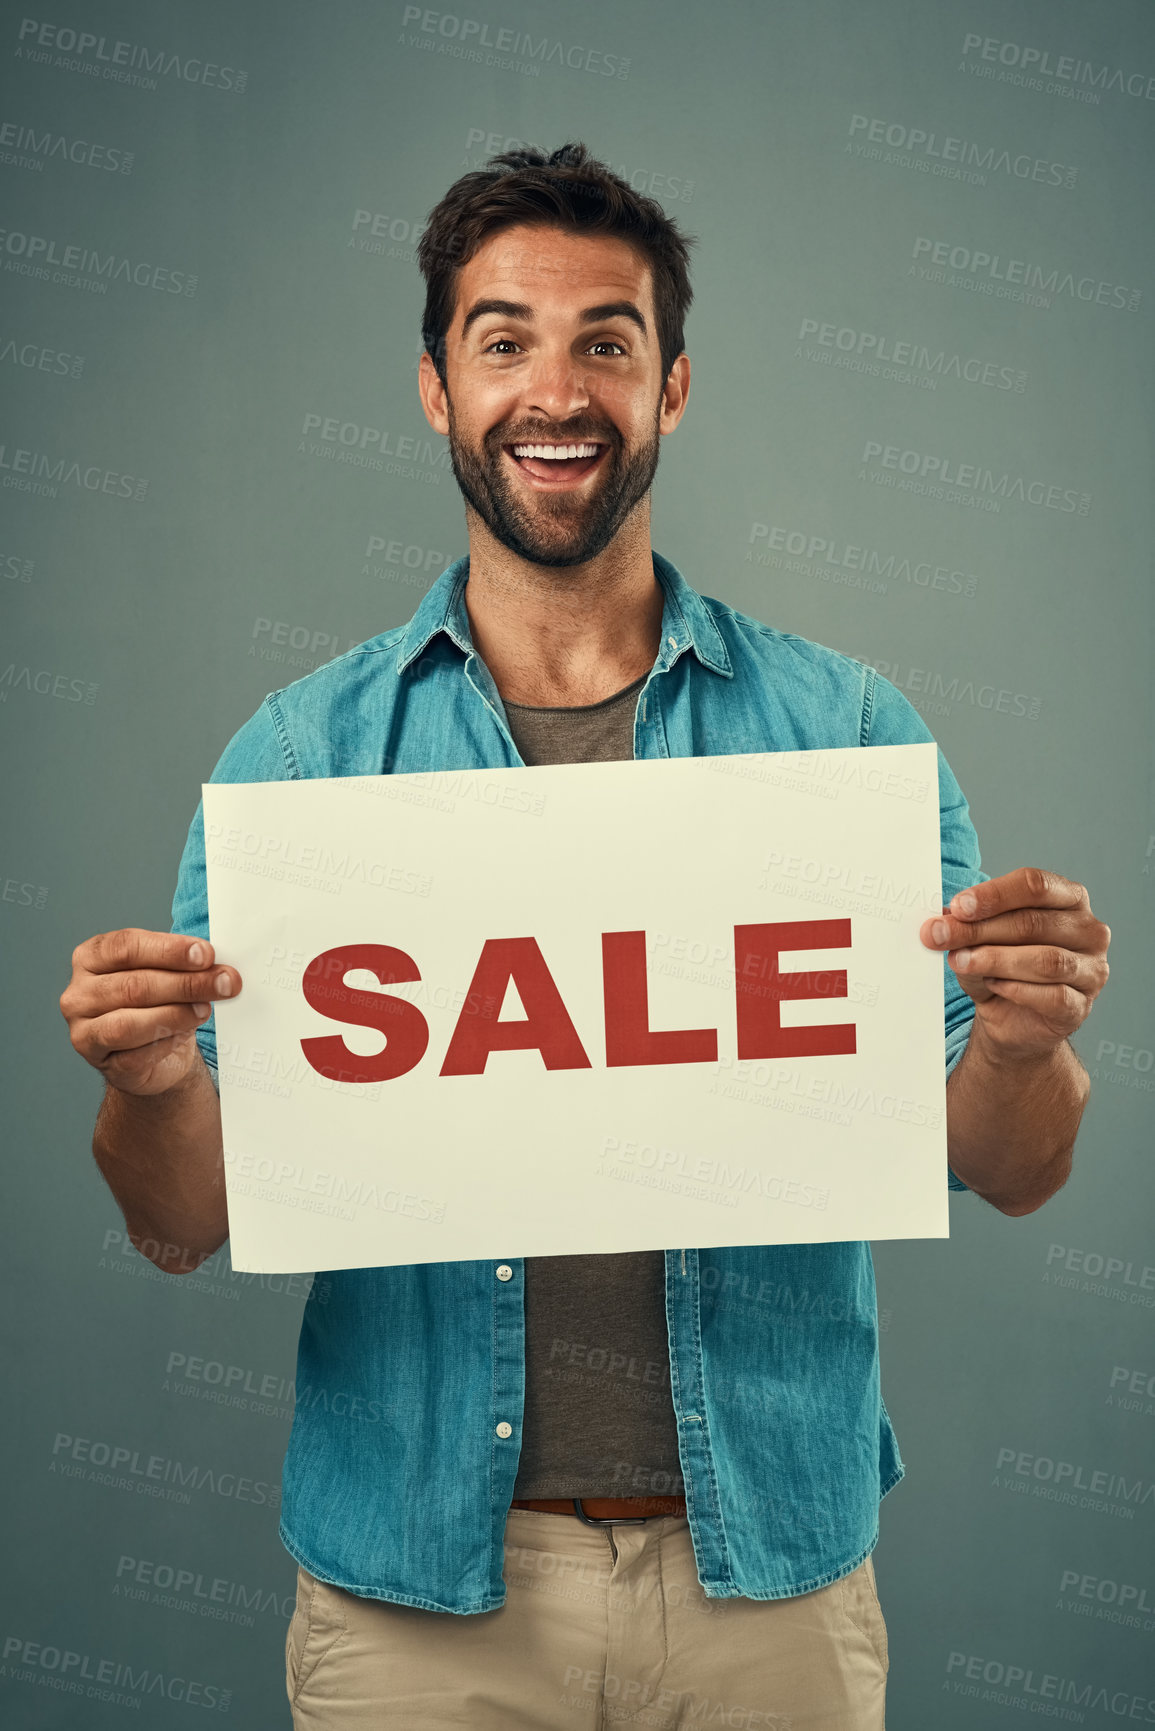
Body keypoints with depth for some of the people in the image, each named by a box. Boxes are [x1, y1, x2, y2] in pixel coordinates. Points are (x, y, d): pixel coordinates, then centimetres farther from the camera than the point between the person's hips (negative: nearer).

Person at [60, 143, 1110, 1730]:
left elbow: (1009, 1176, -2)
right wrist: (150, 1082, -24)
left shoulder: (845, 729, -3)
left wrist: (1023, 1040, -23)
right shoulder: (301, 751, -3)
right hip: (415, 1583, 0)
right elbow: (191, 1229, -3)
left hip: (771, 1565, 1)